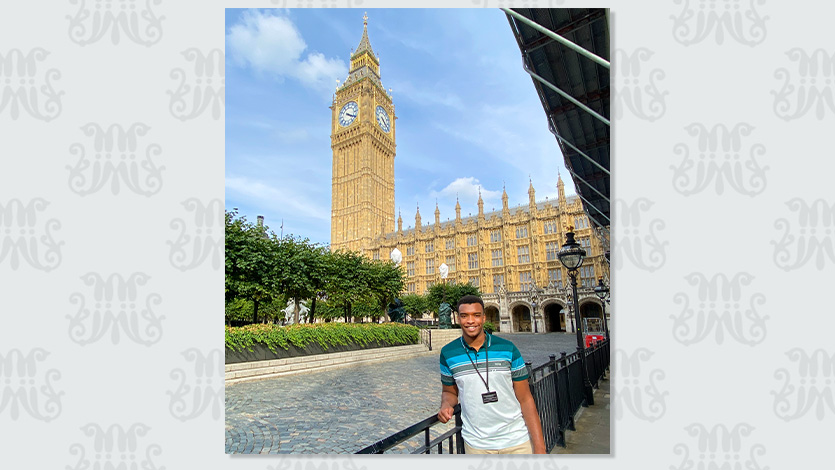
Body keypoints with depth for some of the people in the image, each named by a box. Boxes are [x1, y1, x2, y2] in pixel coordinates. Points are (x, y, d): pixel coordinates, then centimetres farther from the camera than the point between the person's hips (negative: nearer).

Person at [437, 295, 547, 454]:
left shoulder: (508, 349, -7)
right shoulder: (448, 353, -4)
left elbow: (525, 399, -4)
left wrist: (539, 447, -9)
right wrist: (446, 405, -13)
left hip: (516, 440, -1)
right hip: (476, 443, 1)